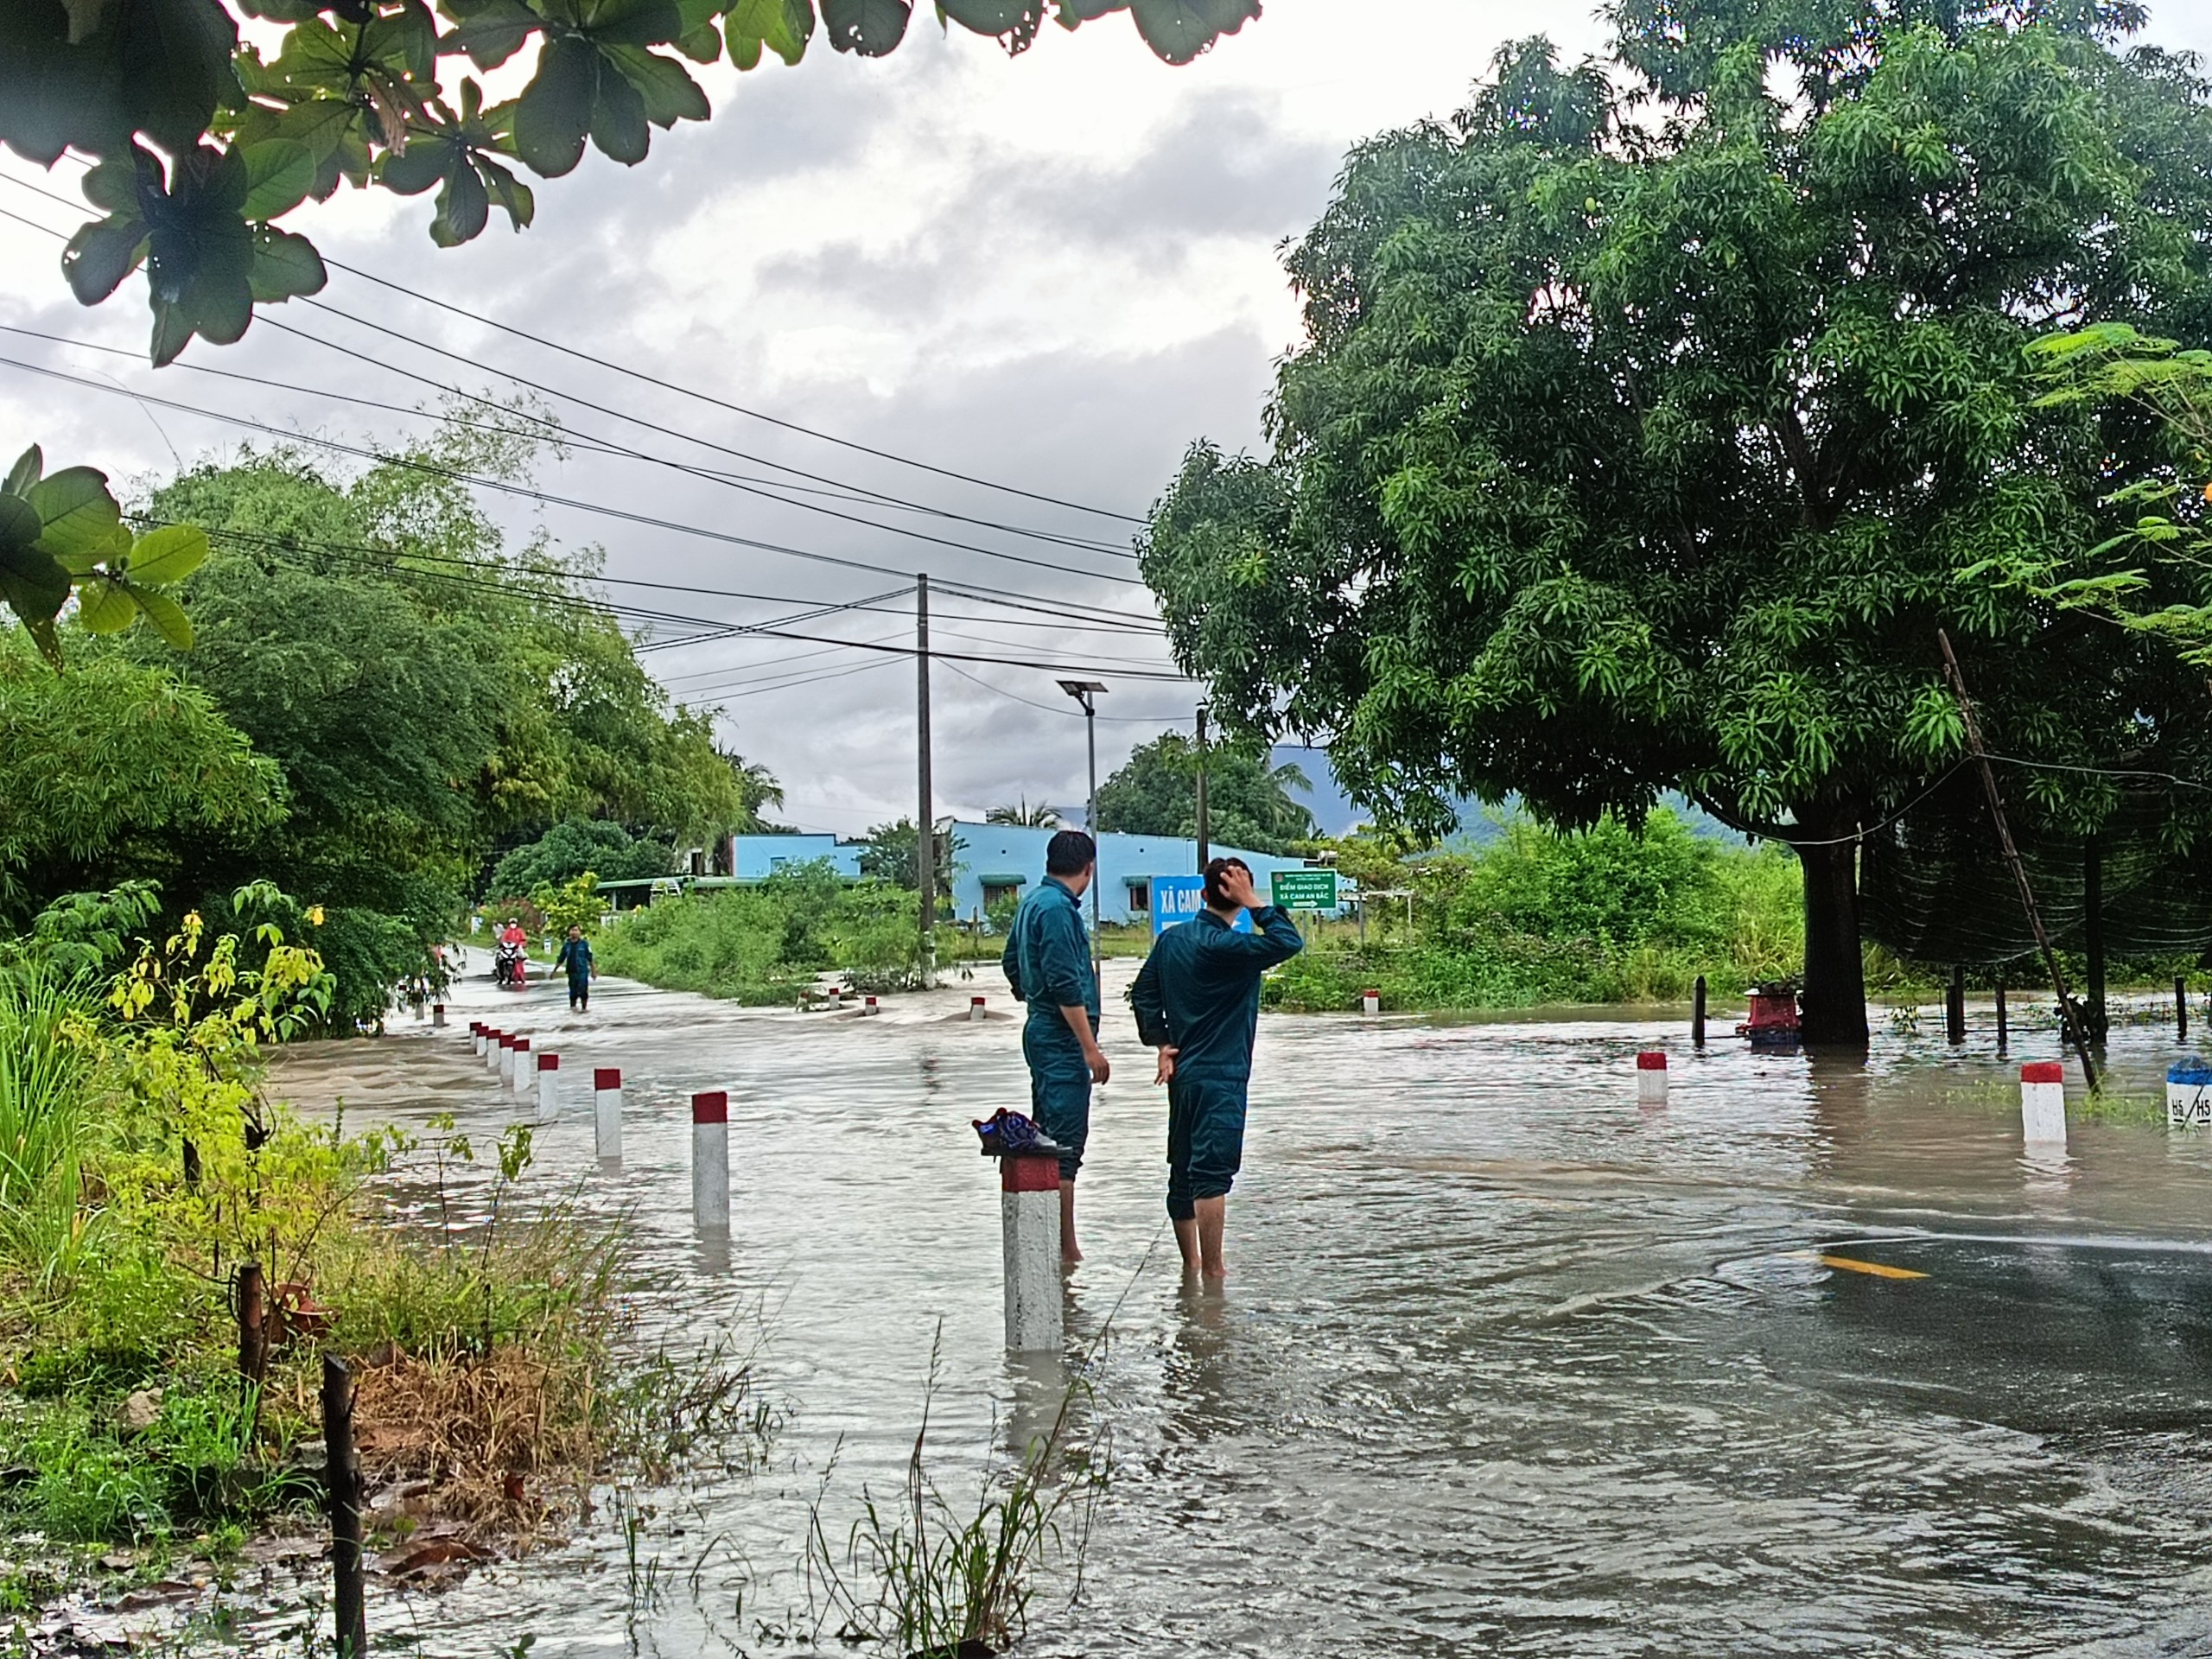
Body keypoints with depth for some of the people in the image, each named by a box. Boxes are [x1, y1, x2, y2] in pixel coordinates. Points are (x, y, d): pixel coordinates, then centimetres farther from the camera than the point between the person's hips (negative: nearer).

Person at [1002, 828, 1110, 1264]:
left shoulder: (1032, 901, 13)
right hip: (1062, 1037, -10)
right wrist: (1090, 1047, -19)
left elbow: (1012, 963, 24)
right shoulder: (1058, 909, -17)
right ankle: (1066, 1252, -6)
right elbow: (1066, 986, -21)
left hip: (1040, 1031, 10)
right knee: (1065, 1146, -8)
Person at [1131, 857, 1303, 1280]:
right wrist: (1254, 904, -20)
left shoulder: (1171, 939, 6)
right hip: (1220, 1078, -8)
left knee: (1183, 1170, 14)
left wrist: (1161, 1042, 7)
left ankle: (1190, 1261, 26)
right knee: (1212, 1174, -8)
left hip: (1182, 1071, 8)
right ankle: (1212, 1270, -9)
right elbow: (1289, 943, -25)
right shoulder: (1226, 946, -18)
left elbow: (1143, 994, 10)